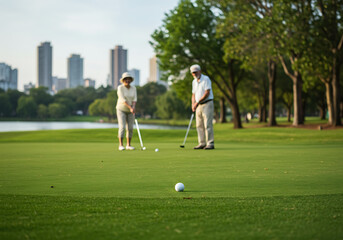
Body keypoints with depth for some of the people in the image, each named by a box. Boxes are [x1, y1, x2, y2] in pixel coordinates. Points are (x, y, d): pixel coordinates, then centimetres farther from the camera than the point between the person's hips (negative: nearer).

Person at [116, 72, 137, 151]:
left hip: (130, 111, 5)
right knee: (122, 127, -14)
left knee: (130, 128, 1)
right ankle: (121, 145, -10)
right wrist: (130, 108, -28)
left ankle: (128, 145, 9)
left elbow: (134, 99, -7)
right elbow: (123, 100, -21)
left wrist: (133, 107, -26)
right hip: (121, 109, -5)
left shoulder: (134, 88, 1)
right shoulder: (120, 88, -15)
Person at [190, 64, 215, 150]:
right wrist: (193, 104, 1)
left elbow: (207, 93, -17)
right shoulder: (194, 82, 14)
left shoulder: (206, 79, -10)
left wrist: (197, 102, -17)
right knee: (199, 125, 5)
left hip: (207, 104, -8)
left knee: (207, 124, -11)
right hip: (198, 105, 8)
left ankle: (210, 144, -10)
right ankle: (202, 143, 10)